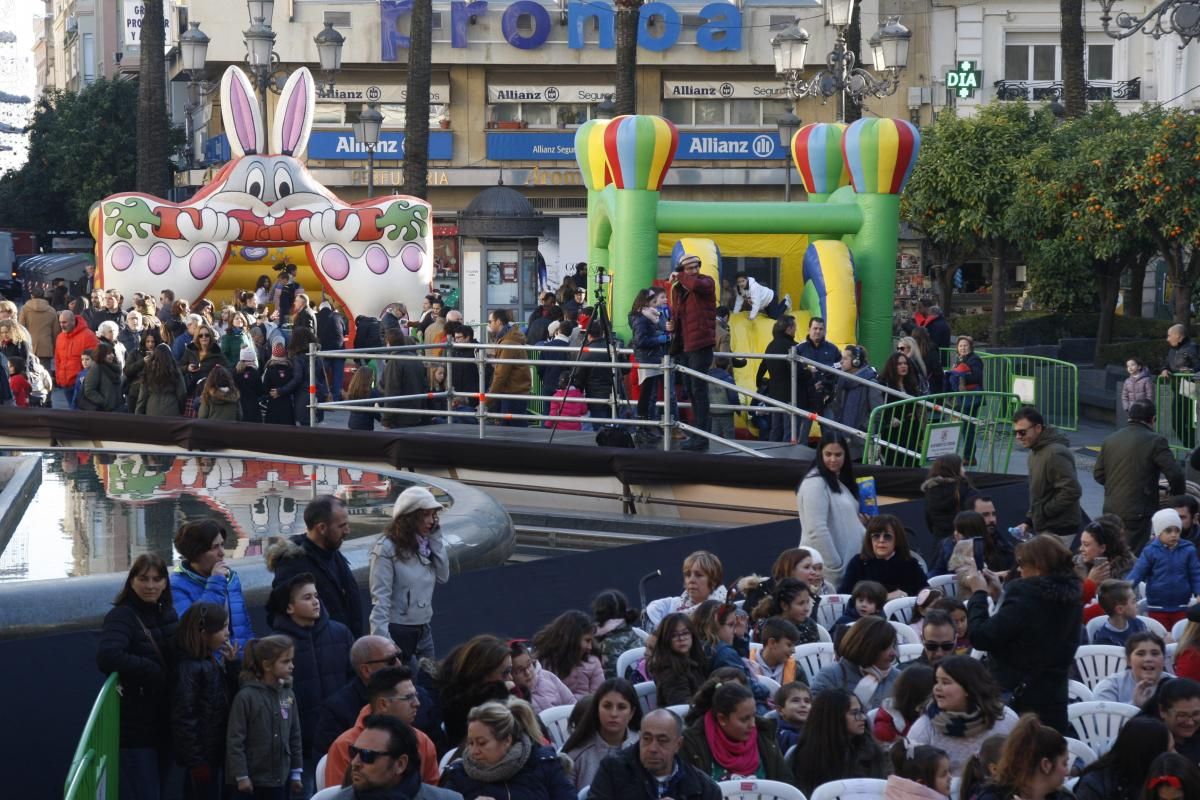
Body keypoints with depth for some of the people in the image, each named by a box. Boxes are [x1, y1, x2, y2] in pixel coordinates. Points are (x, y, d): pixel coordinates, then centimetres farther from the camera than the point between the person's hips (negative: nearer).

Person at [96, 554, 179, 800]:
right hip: (136, 727, -7)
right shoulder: (122, 616, -13)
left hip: (165, 722, 7)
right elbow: (107, 656, -30)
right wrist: (154, 672, -24)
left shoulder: (168, 613, 9)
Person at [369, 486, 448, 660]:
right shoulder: (386, 548, -14)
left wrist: (436, 539, -1)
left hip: (424, 631, 7)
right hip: (397, 631, -7)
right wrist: (381, 641, -22)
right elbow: (380, 598, -16)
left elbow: (442, 577, 4)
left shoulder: (425, 544, 8)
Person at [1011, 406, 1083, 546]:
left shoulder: (1055, 454, -20)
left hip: (1058, 530, -10)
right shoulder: (1035, 452, 12)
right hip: (1044, 528, 10)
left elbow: (1072, 491, -26)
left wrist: (1045, 511, -17)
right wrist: (1028, 521, 12)